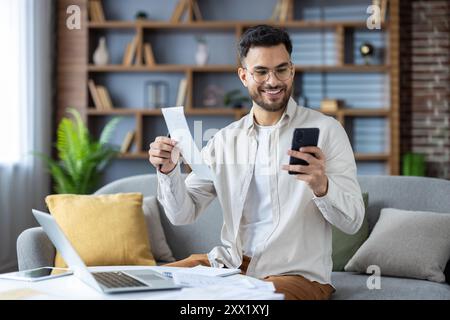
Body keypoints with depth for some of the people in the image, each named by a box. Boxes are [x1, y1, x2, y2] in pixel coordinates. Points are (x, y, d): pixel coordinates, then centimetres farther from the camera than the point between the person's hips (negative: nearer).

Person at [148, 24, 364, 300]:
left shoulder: (326, 130, -3)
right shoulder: (225, 140, 9)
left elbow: (353, 221, -8)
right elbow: (183, 215, 7)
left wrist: (322, 186, -30)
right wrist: (169, 171, -13)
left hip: (297, 274, -4)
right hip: (229, 264, 5)